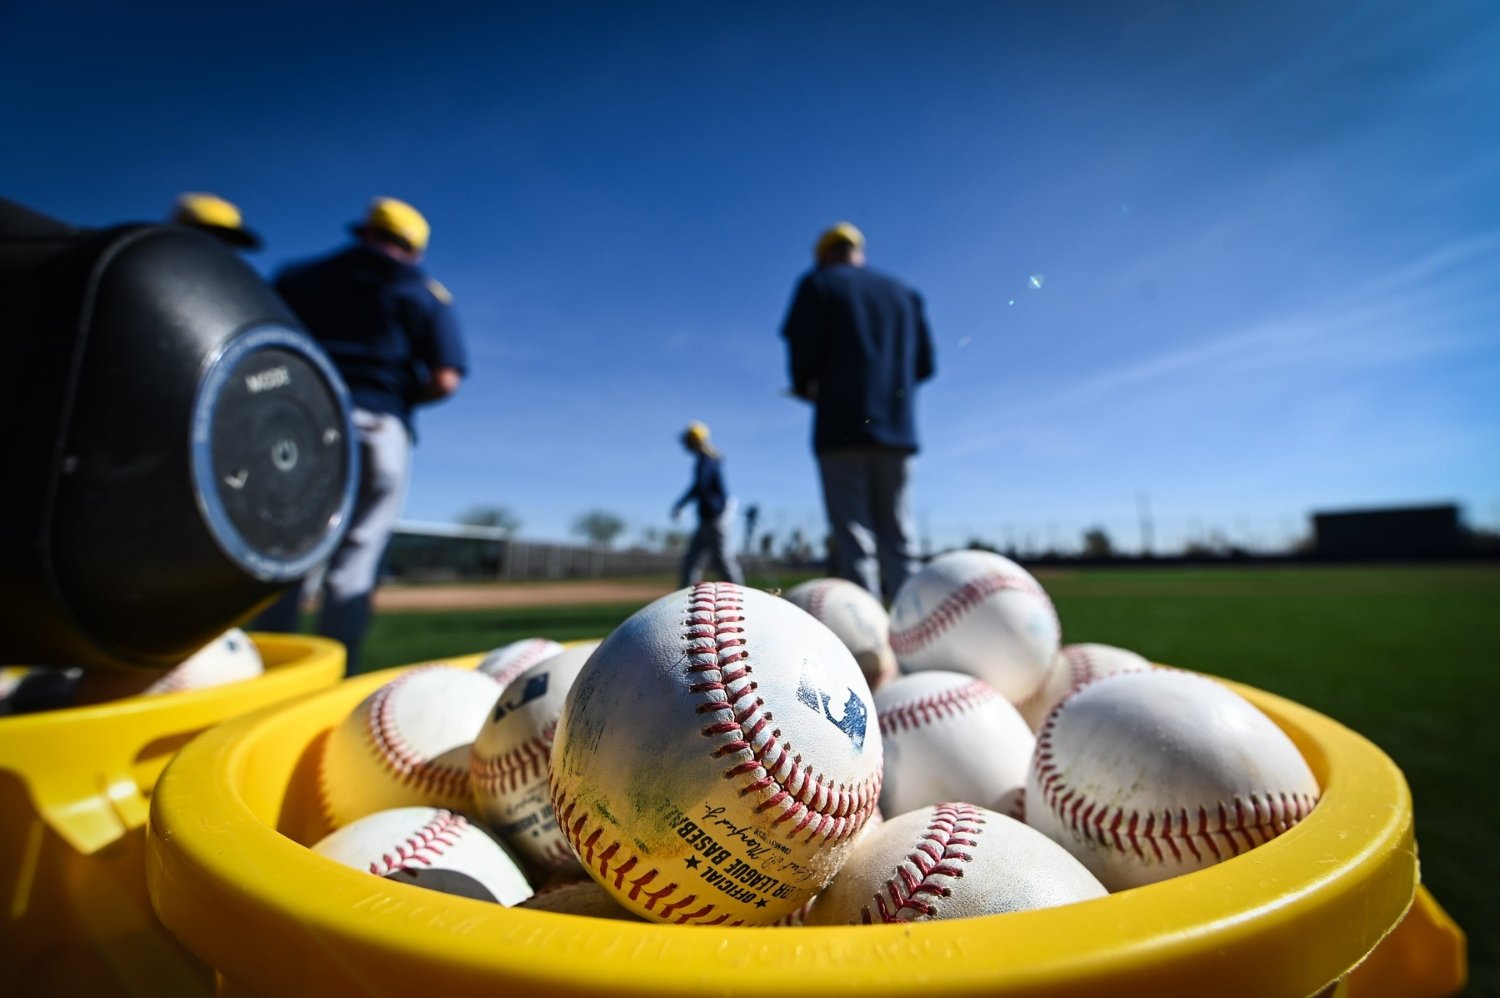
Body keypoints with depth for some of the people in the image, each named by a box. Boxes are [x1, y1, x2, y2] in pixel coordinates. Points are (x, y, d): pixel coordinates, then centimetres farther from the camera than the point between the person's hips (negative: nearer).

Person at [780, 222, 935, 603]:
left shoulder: (818, 283, 6)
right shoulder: (904, 292, 20)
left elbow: (802, 349, -6)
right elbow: (924, 364, 15)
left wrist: (805, 386, 12)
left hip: (842, 426, -4)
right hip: (898, 428, 4)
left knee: (853, 541, -4)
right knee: (898, 539, 8)